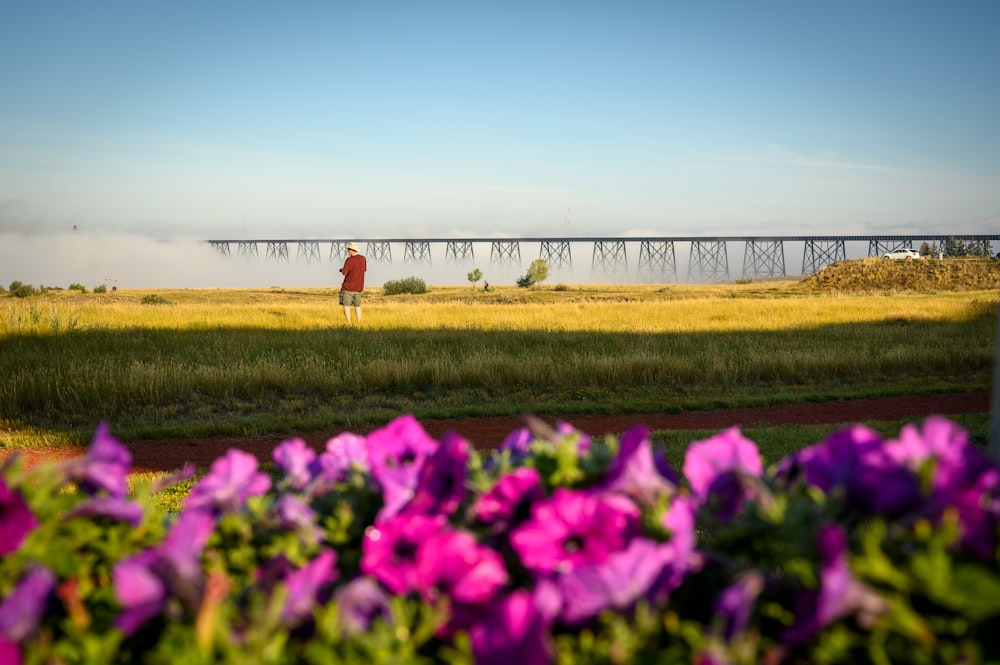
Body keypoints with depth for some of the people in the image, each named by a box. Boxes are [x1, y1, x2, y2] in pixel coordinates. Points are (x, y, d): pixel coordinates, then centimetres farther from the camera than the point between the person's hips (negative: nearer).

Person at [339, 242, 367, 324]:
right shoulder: (362, 259, 1)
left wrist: (342, 269, 5)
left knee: (346, 305, 2)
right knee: (357, 306, 13)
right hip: (358, 287, 6)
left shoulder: (349, 260, -17)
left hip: (348, 287, -6)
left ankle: (349, 324, -3)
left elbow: (344, 273, -16)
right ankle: (359, 324, 10)